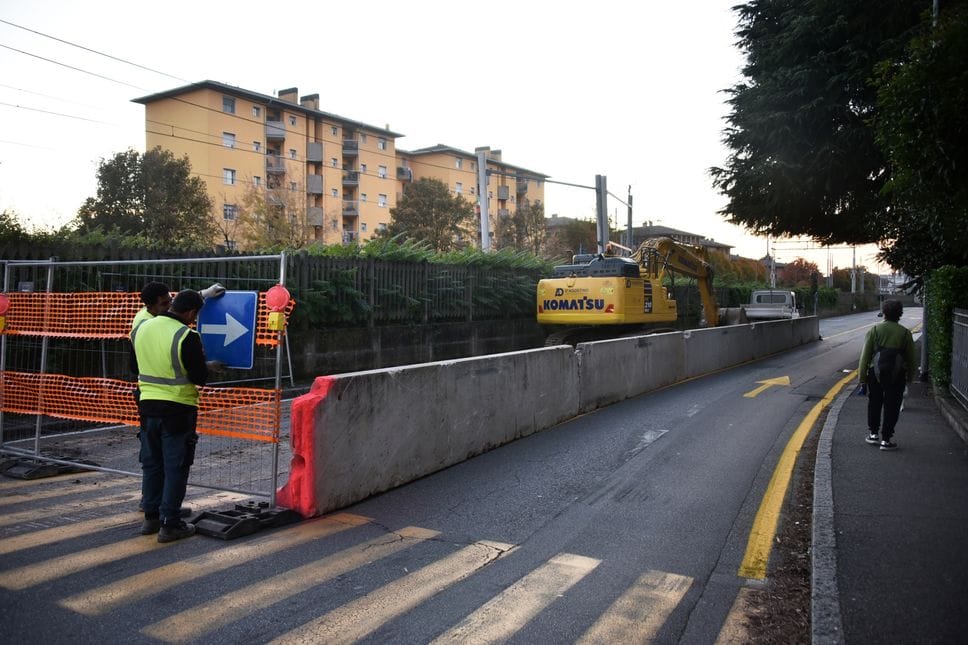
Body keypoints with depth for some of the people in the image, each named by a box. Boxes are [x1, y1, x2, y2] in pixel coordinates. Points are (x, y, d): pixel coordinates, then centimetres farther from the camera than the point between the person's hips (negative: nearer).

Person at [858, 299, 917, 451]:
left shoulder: (875, 330, -2)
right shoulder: (905, 333, 0)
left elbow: (865, 356, -4)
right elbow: (912, 358, 6)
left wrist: (862, 378, 2)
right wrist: (910, 377, 19)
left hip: (875, 374, 0)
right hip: (897, 376, 0)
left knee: (874, 405, 17)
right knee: (891, 407, 7)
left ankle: (873, 433, 25)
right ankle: (886, 439, 8)